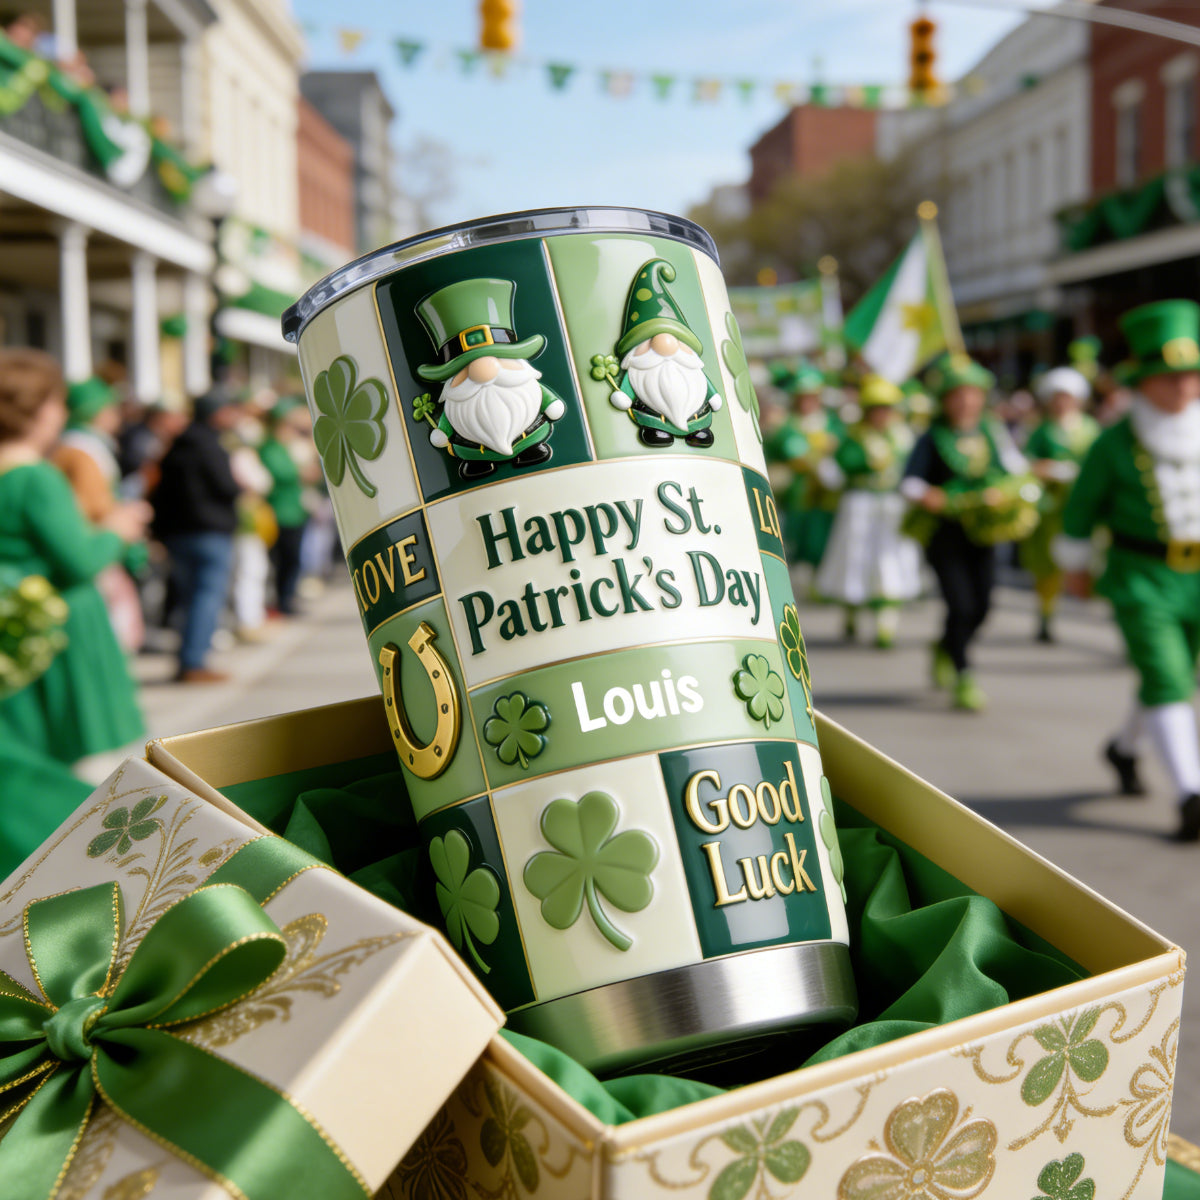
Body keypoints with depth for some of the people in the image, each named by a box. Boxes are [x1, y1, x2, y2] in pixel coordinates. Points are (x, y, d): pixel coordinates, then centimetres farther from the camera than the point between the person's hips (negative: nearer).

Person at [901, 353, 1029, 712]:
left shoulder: (993, 433, 6)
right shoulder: (931, 439, -4)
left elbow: (1016, 468, 7)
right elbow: (909, 481, -5)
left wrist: (1002, 493, -12)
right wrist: (924, 496, -25)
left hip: (982, 533, 4)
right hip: (944, 532, -4)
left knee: (981, 607, 7)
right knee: (961, 604, -12)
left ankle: (945, 649, 37)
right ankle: (963, 678, 0)